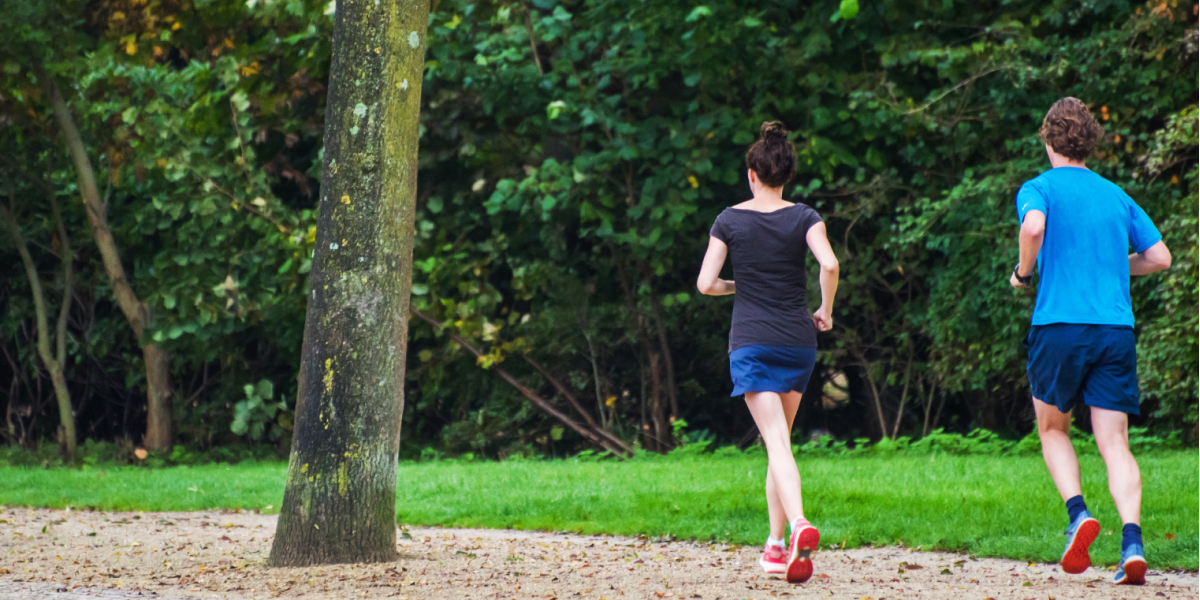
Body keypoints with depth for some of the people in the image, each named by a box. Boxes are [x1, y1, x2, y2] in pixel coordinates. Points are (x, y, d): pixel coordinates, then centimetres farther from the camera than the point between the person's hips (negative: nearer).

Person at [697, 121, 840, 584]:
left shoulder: (730, 221, 0)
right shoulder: (804, 218, 1)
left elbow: (705, 284, -3)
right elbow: (829, 264, -16)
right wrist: (825, 312, -1)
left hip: (750, 342, -2)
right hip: (798, 340, 2)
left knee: (776, 442, -11)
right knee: (780, 439, 15)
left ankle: (798, 524, -35)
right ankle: (776, 545, 16)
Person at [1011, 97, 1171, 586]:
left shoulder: (1040, 188, 3)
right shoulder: (1117, 195, 17)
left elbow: (1033, 226, -20)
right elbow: (1159, 257, 14)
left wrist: (1023, 273, -2)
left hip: (1059, 325, -3)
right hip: (1116, 327, 3)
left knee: (1052, 430, 17)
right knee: (1115, 443, 0)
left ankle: (1077, 512, -7)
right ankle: (1132, 541, -19)